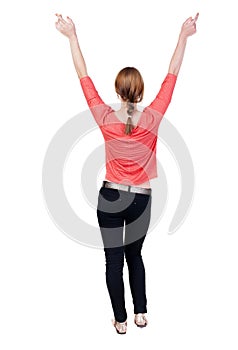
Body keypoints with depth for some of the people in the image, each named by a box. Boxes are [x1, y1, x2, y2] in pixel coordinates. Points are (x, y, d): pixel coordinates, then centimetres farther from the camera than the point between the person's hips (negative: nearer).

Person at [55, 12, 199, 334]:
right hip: (141, 199, 1)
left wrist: (72, 36, -1)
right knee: (134, 255, 21)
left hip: (111, 197, -1)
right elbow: (171, 77, -7)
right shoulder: (153, 119, -14)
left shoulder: (106, 119, -14)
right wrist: (184, 36, 0)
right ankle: (140, 313, 29)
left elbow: (84, 78, -8)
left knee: (114, 259, 9)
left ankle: (121, 320, 19)